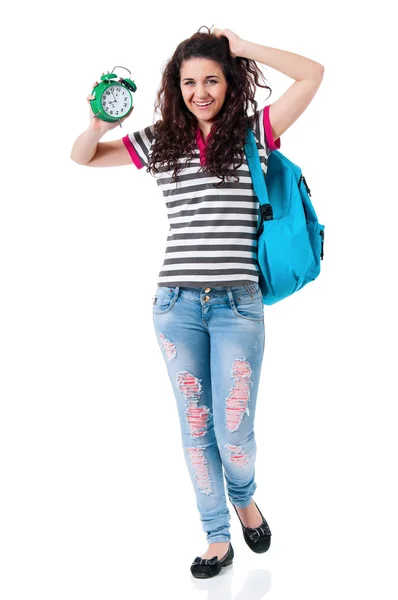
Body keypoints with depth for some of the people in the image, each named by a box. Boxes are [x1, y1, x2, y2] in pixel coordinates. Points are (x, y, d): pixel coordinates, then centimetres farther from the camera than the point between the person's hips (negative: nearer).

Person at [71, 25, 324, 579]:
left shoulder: (255, 134, 2)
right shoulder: (161, 141, 8)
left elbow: (313, 73, -7)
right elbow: (81, 158, 13)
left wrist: (242, 47, -4)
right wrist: (99, 125, -8)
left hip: (238, 305, -2)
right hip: (177, 305, 3)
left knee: (234, 433, 0)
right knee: (195, 427, 10)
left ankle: (244, 497, 36)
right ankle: (217, 538, 27)